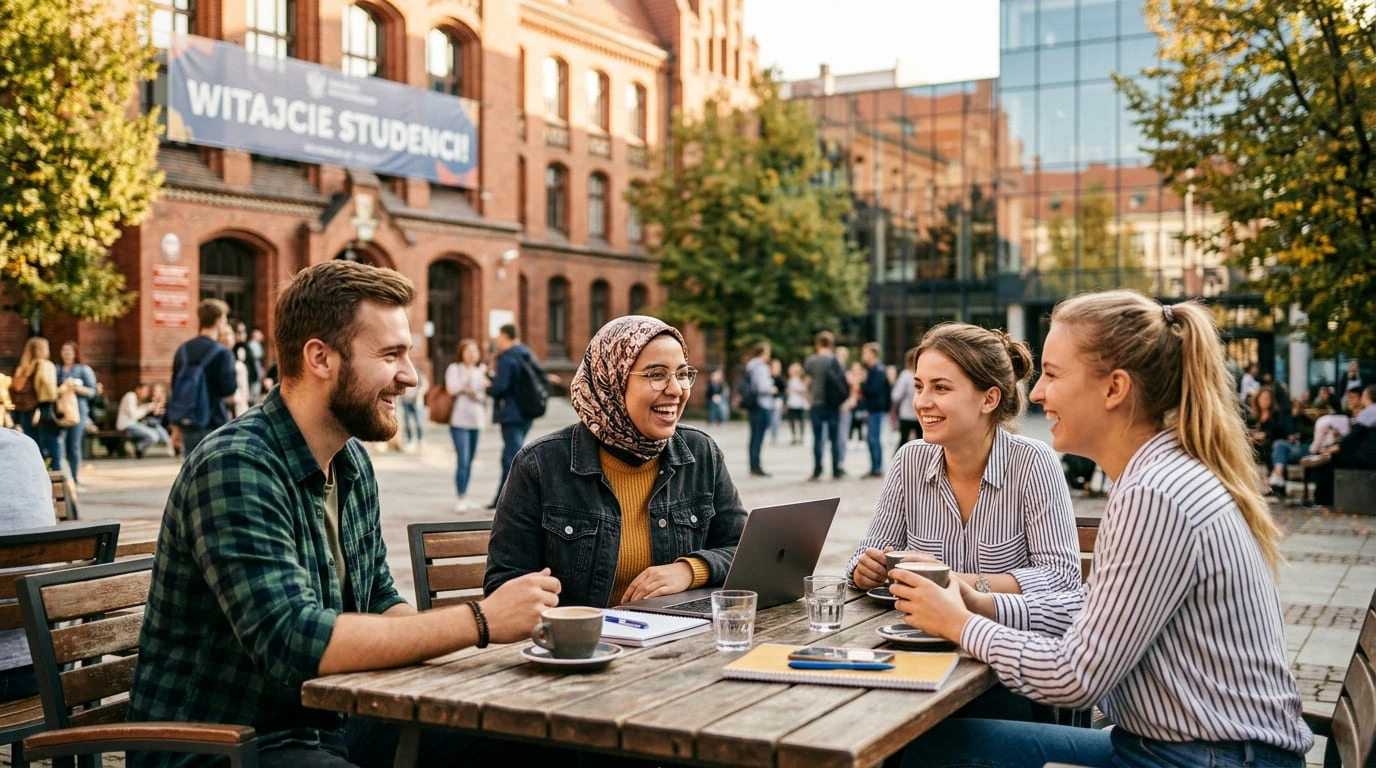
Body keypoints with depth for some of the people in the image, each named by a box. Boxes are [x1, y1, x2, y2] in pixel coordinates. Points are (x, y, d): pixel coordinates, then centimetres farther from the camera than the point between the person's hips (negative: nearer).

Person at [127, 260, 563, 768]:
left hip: (328, 724, 8)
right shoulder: (236, 466, -21)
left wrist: (503, 626, -6)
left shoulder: (354, 462, 5)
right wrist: (478, 622, -25)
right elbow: (294, 642, -29)